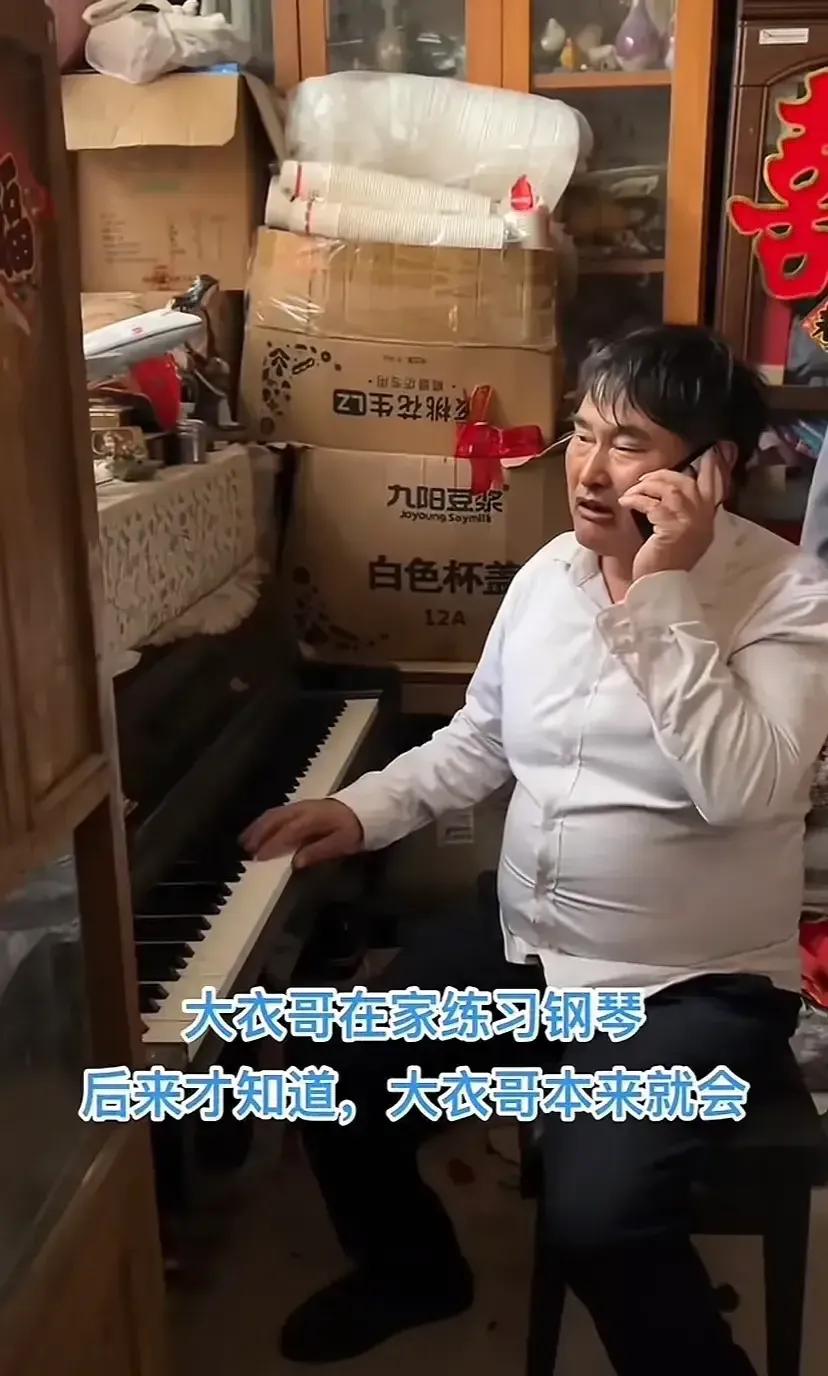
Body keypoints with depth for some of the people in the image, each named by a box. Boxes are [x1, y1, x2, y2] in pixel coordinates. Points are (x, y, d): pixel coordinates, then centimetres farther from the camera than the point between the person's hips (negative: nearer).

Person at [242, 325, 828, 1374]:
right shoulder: (549, 571, 2)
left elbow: (741, 788, -30)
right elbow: (478, 741, 12)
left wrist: (664, 595, -30)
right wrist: (361, 812, 0)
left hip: (692, 984, -6)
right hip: (523, 946, 7)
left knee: (596, 1219, -27)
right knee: (335, 1079, 6)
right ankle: (414, 1270, 35)